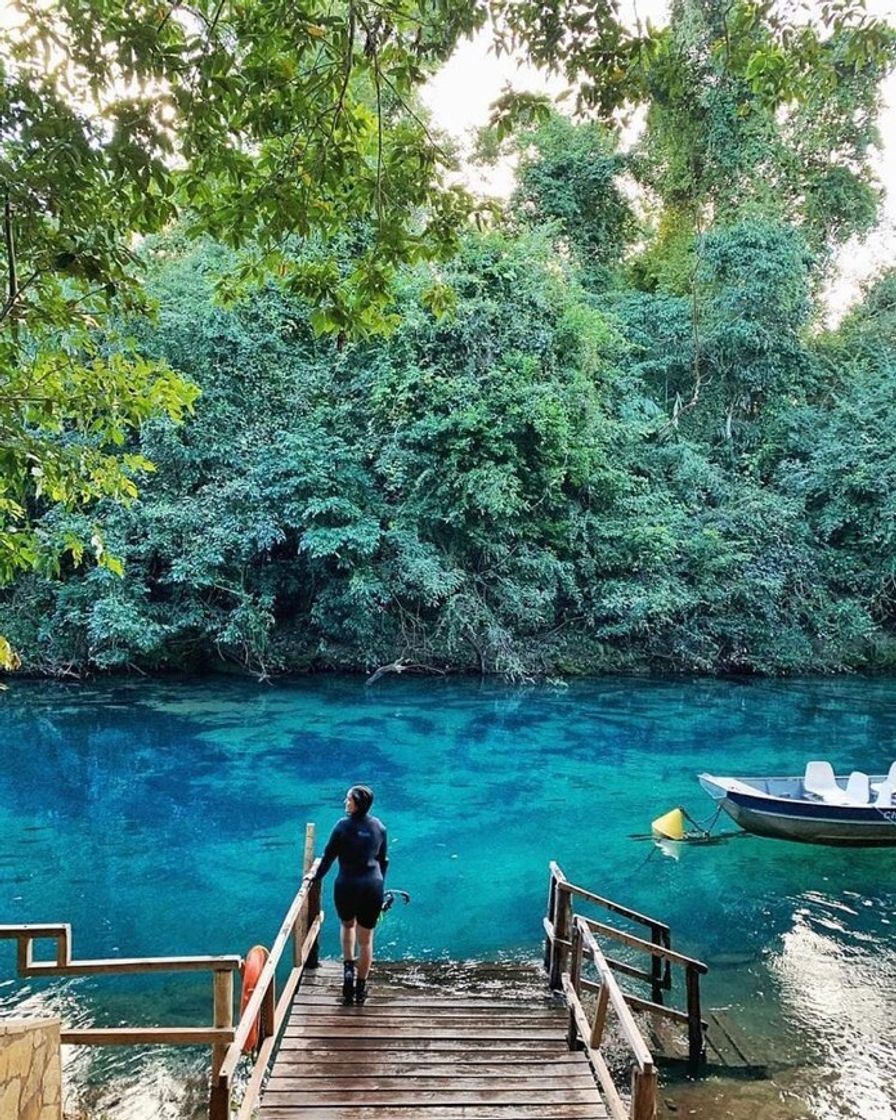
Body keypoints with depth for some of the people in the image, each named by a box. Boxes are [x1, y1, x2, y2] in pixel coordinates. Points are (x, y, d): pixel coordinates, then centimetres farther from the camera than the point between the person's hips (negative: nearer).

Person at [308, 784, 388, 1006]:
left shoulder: (344, 826, -11)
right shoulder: (379, 827, 2)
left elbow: (329, 856, -5)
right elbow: (383, 860, 10)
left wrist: (316, 877, 11)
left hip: (347, 886, -2)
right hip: (373, 886, 2)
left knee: (348, 925, 27)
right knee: (366, 939, 12)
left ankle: (348, 968, 12)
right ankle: (360, 990, 18)